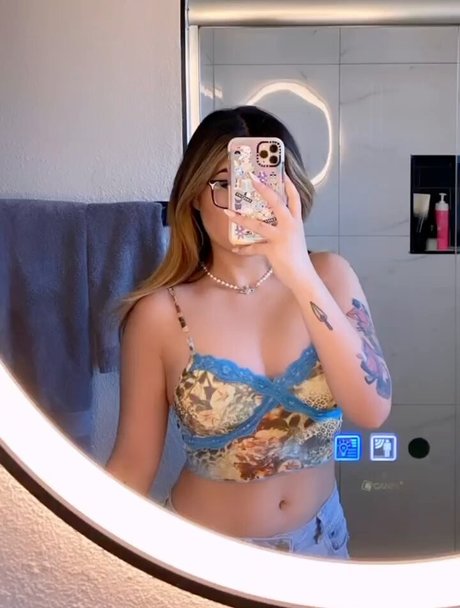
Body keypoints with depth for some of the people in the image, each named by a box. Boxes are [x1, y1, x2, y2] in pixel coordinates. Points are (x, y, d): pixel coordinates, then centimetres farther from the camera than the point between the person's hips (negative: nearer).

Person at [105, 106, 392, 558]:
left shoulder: (329, 276, -10)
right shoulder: (159, 314, -17)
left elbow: (372, 410, -23)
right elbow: (133, 465, -11)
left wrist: (302, 278, -31)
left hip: (319, 537, 2)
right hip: (206, 549, -2)